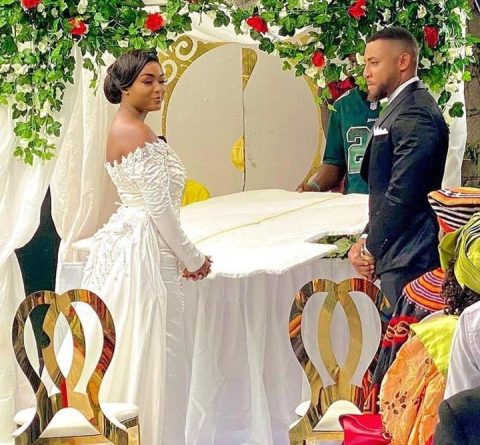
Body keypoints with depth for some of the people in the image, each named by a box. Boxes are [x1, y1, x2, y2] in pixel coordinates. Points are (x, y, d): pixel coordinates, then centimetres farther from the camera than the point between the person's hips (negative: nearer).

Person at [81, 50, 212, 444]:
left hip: (124, 244, 10)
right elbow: (159, 206, -17)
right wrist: (192, 258, -6)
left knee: (124, 352, 14)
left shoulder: (123, 129, 14)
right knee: (147, 352, -5)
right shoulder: (138, 133, -15)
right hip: (143, 251, -10)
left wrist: (183, 255, 16)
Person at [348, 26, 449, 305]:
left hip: (408, 260, -10)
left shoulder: (414, 114, -15)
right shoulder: (401, 107, 17)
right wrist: (368, 240, 8)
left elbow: (402, 195, -21)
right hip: (401, 256, 10)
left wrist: (372, 249, -11)